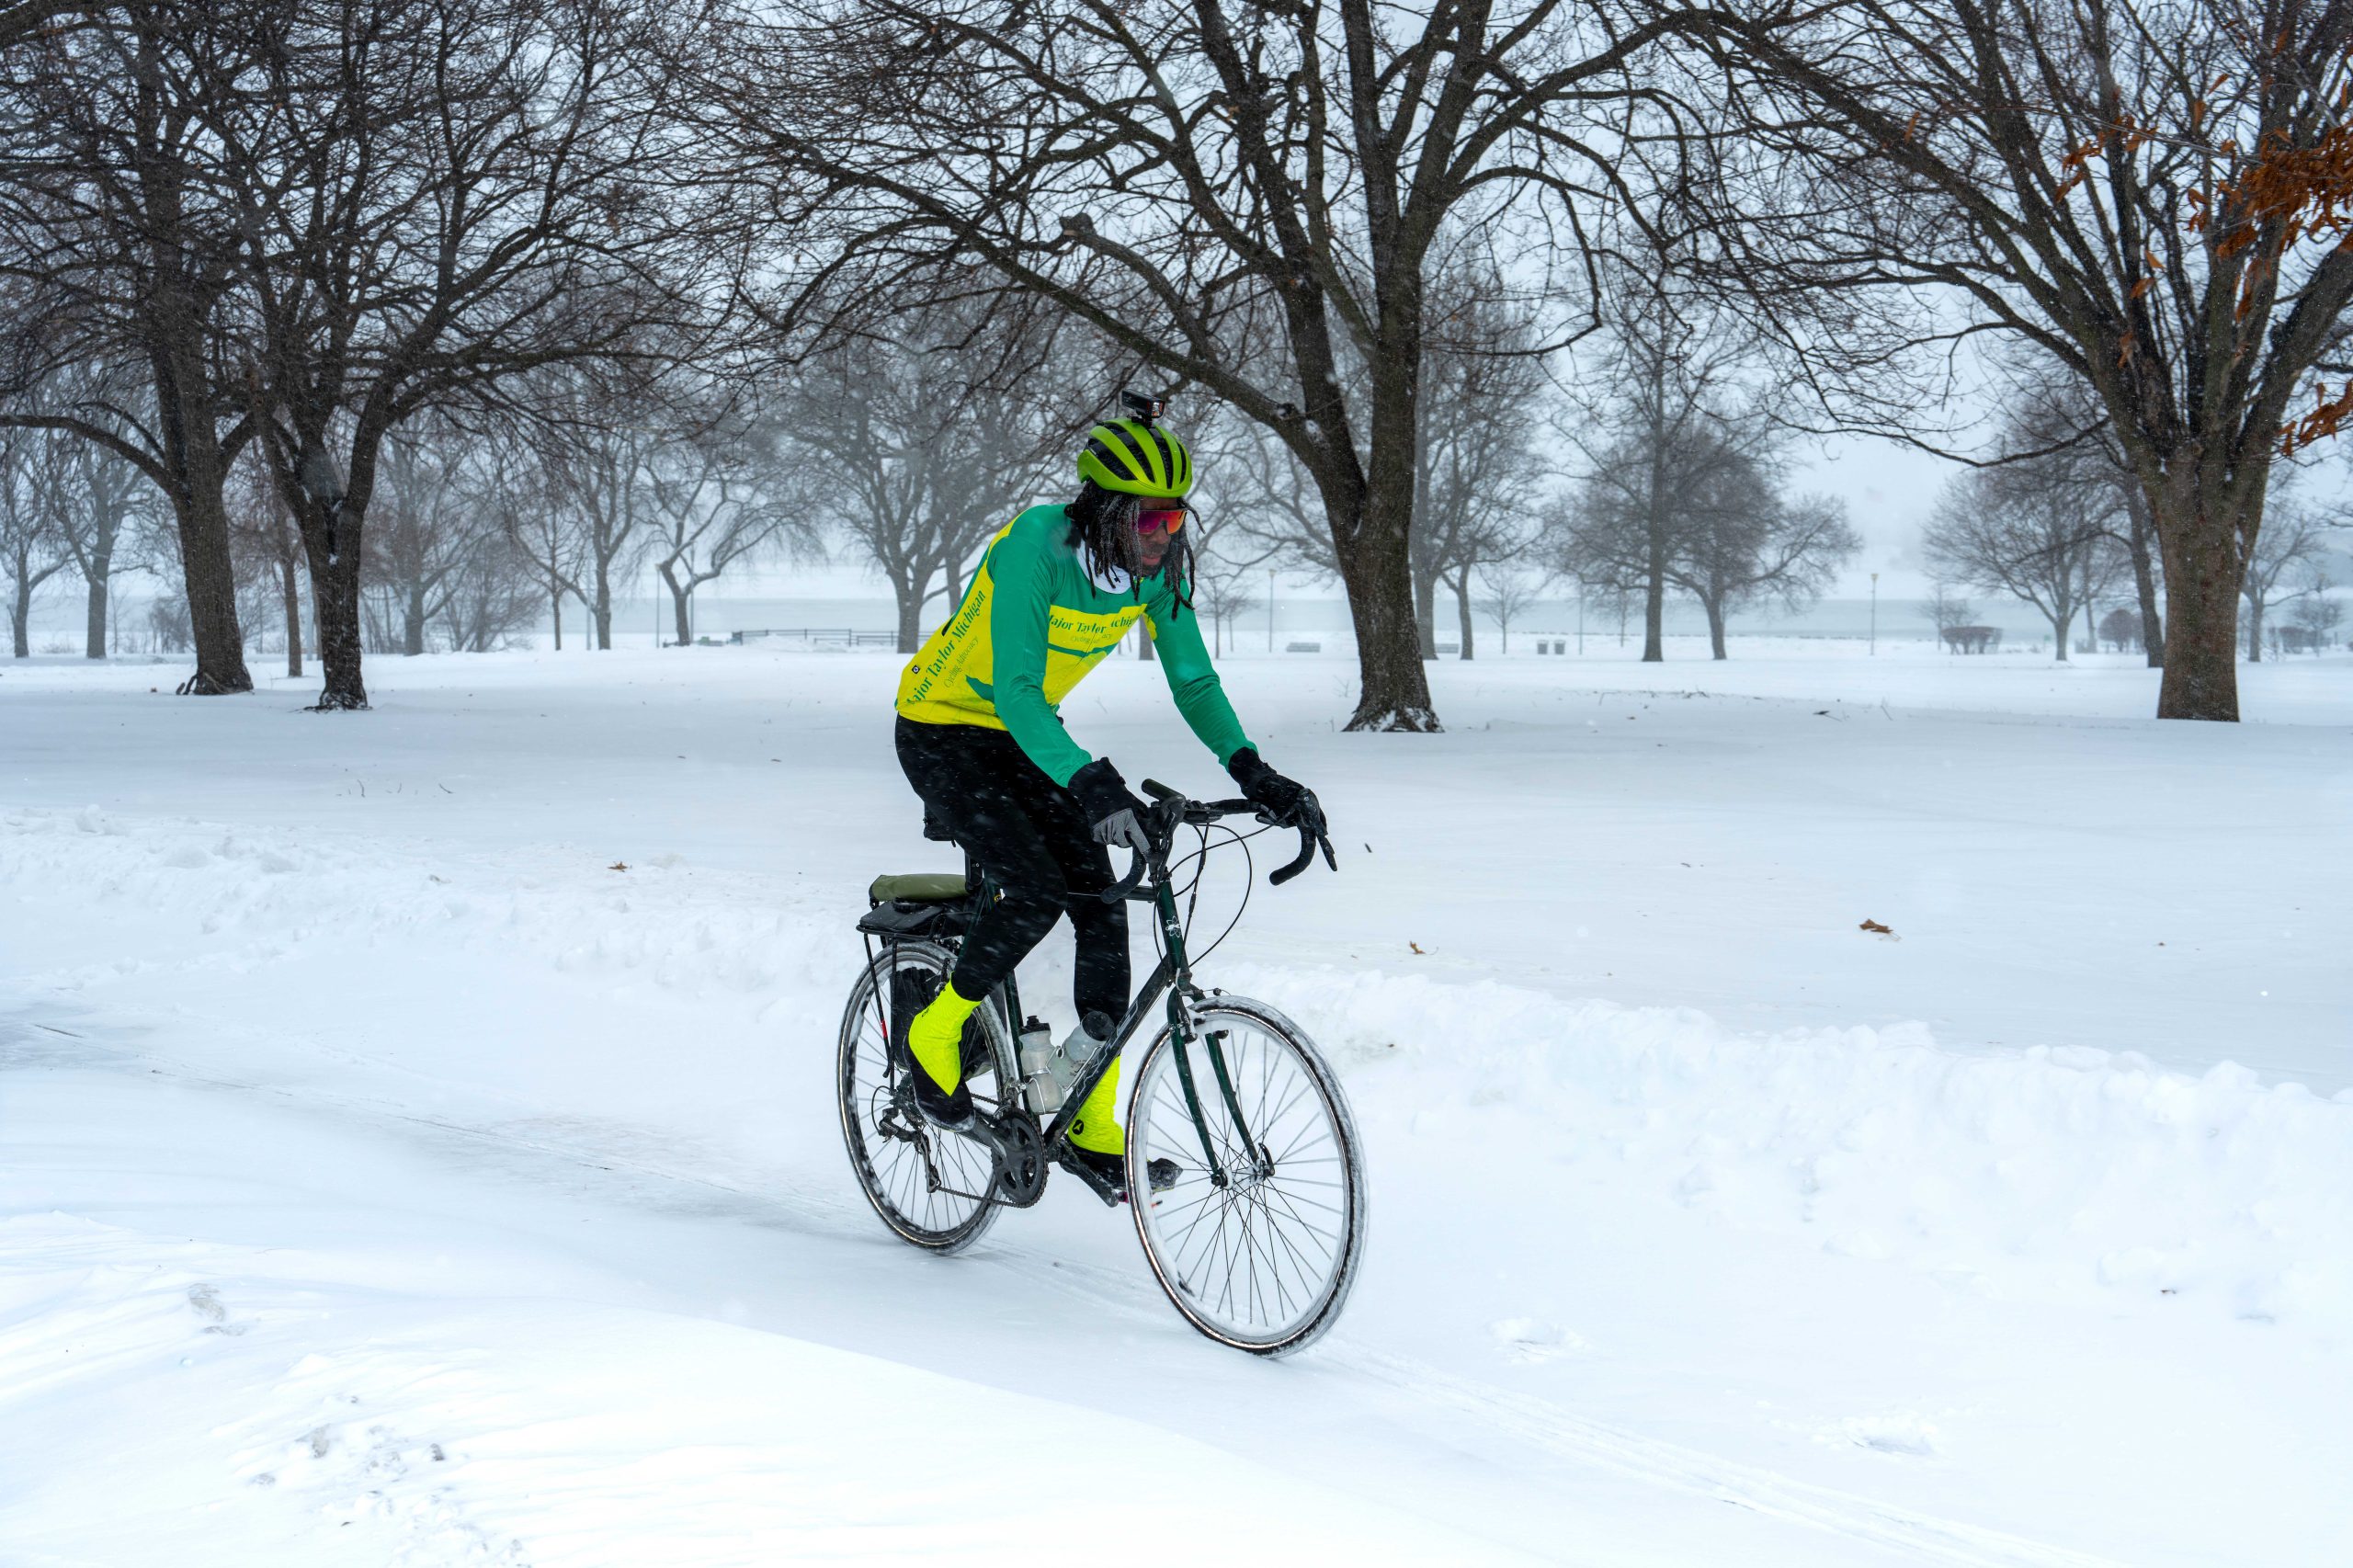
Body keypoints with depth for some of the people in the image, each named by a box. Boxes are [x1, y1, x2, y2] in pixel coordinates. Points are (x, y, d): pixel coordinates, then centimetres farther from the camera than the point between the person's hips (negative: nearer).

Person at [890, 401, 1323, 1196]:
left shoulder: (1157, 566, -12)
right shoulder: (1036, 547, -31)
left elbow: (1193, 680, -6)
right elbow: (1015, 691, -37)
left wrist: (1252, 772, -22)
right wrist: (1090, 783, -50)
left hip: (1023, 734, 6)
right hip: (943, 728, -6)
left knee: (1102, 907, -7)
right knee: (1037, 892, -24)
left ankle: (1094, 1129, 1)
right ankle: (931, 1032, 2)